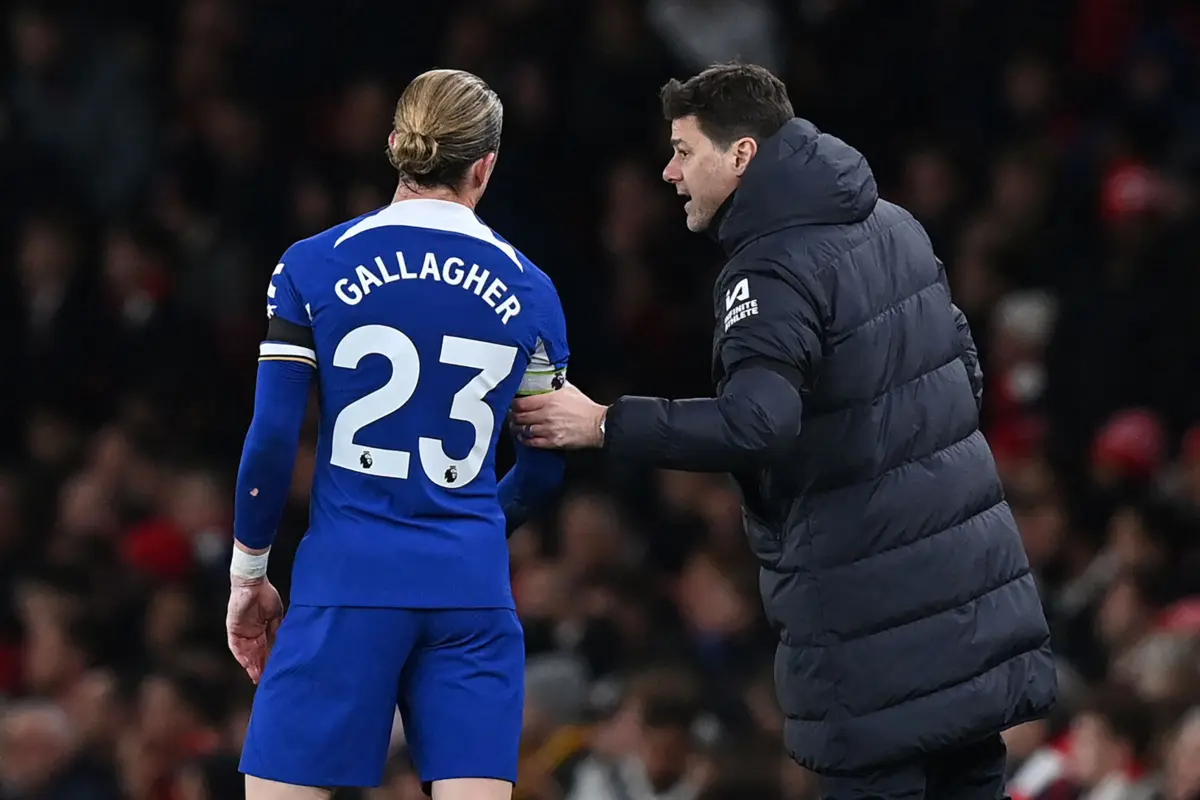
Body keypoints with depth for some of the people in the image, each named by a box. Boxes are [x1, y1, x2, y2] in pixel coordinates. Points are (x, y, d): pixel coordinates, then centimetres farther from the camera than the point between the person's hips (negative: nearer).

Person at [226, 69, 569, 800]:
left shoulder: (312, 269, 0)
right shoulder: (529, 291, 7)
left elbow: (271, 439, -3)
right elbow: (546, 466, 13)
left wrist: (248, 573, 10)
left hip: (348, 583, -2)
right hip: (471, 590, 2)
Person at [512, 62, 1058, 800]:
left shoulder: (774, 272, -16)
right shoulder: (891, 223, 10)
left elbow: (754, 424, -30)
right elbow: (962, 364, 18)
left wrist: (603, 426, -25)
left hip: (869, 595, -8)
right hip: (971, 571, 8)